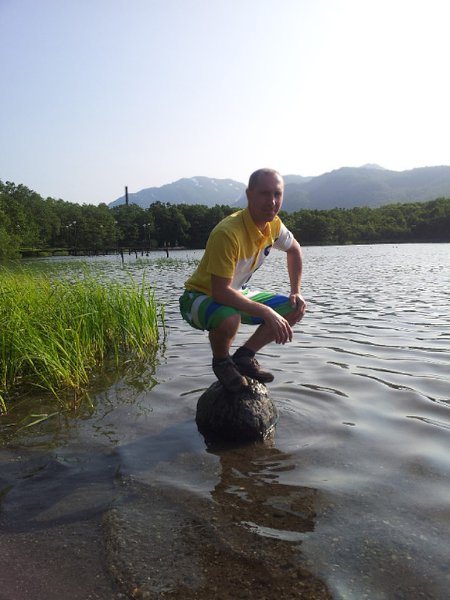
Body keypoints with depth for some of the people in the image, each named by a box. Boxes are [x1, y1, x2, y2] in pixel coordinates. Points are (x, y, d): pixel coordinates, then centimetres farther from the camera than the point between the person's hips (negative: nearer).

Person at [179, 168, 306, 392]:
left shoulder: (274, 224, -9)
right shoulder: (228, 233, -33)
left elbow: (294, 250, 13)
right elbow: (220, 292, -35)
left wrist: (296, 292, 3)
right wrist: (267, 313, -35)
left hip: (237, 294, 8)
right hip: (200, 296, -7)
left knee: (295, 309, -1)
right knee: (229, 319, -41)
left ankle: (244, 356, 7)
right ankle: (221, 362, -5)